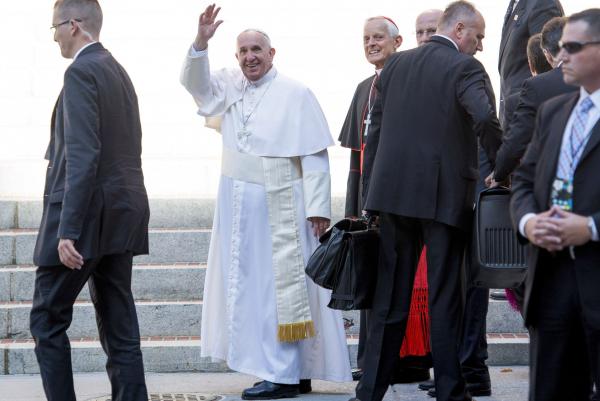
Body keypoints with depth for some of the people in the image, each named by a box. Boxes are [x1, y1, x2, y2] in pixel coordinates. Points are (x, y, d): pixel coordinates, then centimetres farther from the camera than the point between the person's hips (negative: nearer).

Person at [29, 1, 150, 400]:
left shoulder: (82, 72, -12)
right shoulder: (119, 72, 16)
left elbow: (82, 156, -20)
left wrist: (67, 230, -23)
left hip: (88, 214, -9)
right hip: (121, 215, 9)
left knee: (47, 319, 0)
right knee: (119, 323, 7)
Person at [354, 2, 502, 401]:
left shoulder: (396, 64, 11)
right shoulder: (466, 68, -8)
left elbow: (376, 129, 11)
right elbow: (486, 119, -24)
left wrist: (374, 189, 16)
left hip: (394, 192, 5)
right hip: (444, 197, -5)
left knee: (390, 296, 10)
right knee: (445, 297, 3)